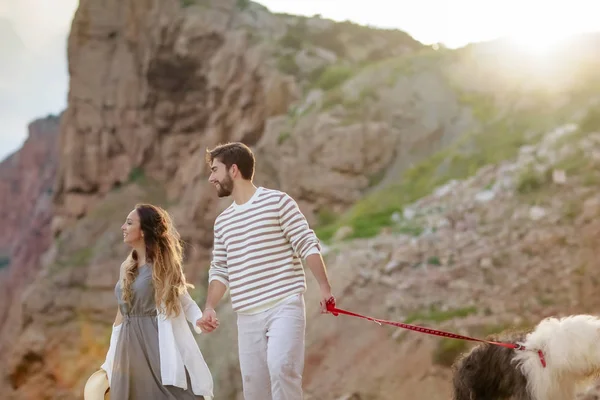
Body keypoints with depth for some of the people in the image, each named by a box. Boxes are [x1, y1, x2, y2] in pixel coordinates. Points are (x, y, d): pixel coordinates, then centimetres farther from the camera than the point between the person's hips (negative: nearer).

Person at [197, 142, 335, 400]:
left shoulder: (278, 201, -1)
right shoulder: (222, 221, 16)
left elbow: (307, 245, -4)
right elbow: (220, 270, 18)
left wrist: (324, 287, -13)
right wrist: (209, 308, 4)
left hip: (285, 306, -6)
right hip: (247, 316, 6)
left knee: (280, 366, -28)